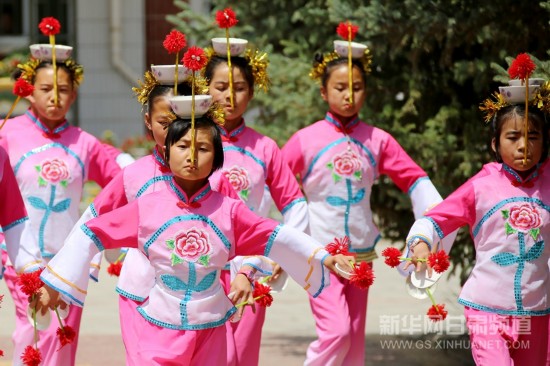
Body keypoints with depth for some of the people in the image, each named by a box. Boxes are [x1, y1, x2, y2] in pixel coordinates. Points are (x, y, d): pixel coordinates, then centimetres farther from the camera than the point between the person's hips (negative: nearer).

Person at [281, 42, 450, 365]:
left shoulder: (378, 140, 2)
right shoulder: (306, 140, -6)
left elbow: (415, 180, 4)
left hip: (361, 254, 3)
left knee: (355, 340, 8)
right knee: (336, 332, -18)